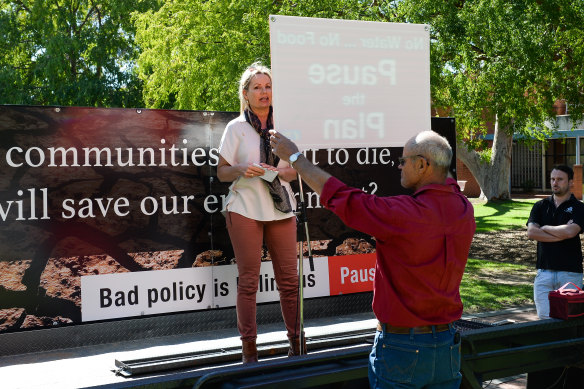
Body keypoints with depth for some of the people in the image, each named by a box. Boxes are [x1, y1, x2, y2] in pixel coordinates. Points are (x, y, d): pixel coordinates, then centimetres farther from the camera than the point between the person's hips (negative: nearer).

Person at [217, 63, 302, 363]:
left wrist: (279, 172, -10)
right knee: (248, 280, 0)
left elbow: (294, 170, 12)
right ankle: (249, 350, 8)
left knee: (289, 278, 2)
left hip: (281, 209, 3)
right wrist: (241, 170, -17)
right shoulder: (236, 127, 4)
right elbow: (221, 172, 4)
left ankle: (297, 345, 14)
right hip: (245, 209, -2)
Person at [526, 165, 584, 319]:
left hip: (570, 272, -2)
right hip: (544, 271, 3)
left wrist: (544, 228, -1)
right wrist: (562, 234, -8)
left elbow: (570, 231, -16)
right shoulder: (540, 206, 13)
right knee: (545, 317, -1)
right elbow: (531, 232, -4)